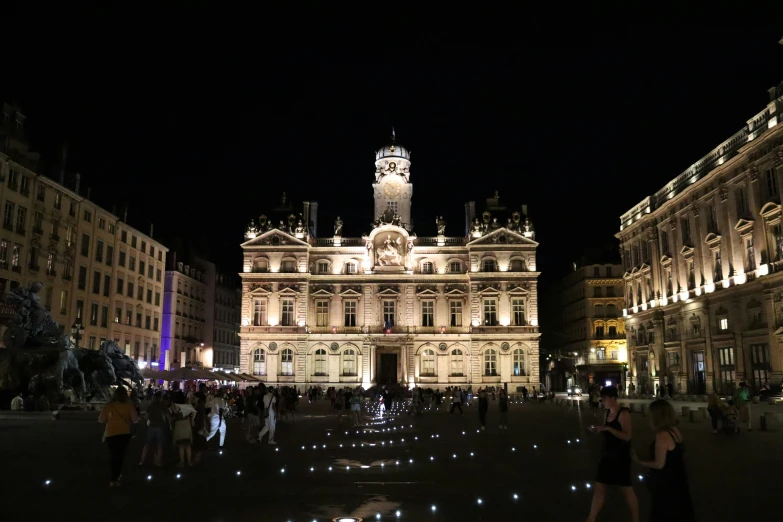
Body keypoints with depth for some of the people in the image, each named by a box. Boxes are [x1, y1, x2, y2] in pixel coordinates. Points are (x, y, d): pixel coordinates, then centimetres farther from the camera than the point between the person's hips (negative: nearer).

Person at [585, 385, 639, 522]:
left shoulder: (623, 413, -15)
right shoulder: (608, 412, 8)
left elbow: (627, 436, -24)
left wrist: (607, 428, -28)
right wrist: (597, 430, -1)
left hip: (621, 457, -8)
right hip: (607, 456, 8)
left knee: (627, 490, 6)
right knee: (599, 488, 10)